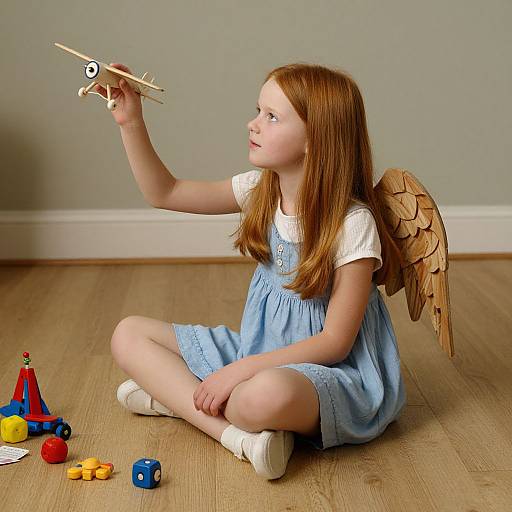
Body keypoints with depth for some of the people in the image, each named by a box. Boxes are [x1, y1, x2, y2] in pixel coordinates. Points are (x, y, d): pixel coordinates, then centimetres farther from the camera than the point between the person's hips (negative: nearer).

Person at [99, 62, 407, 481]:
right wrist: (131, 121, -5)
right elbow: (163, 193, 5)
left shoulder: (353, 223, -20)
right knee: (129, 335, -1)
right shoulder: (261, 191, 0)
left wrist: (242, 369, -24)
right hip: (259, 353, 8)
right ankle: (241, 435, -17)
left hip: (332, 371, -8)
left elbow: (335, 343, -20)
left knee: (265, 394, -44)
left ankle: (175, 396, -12)